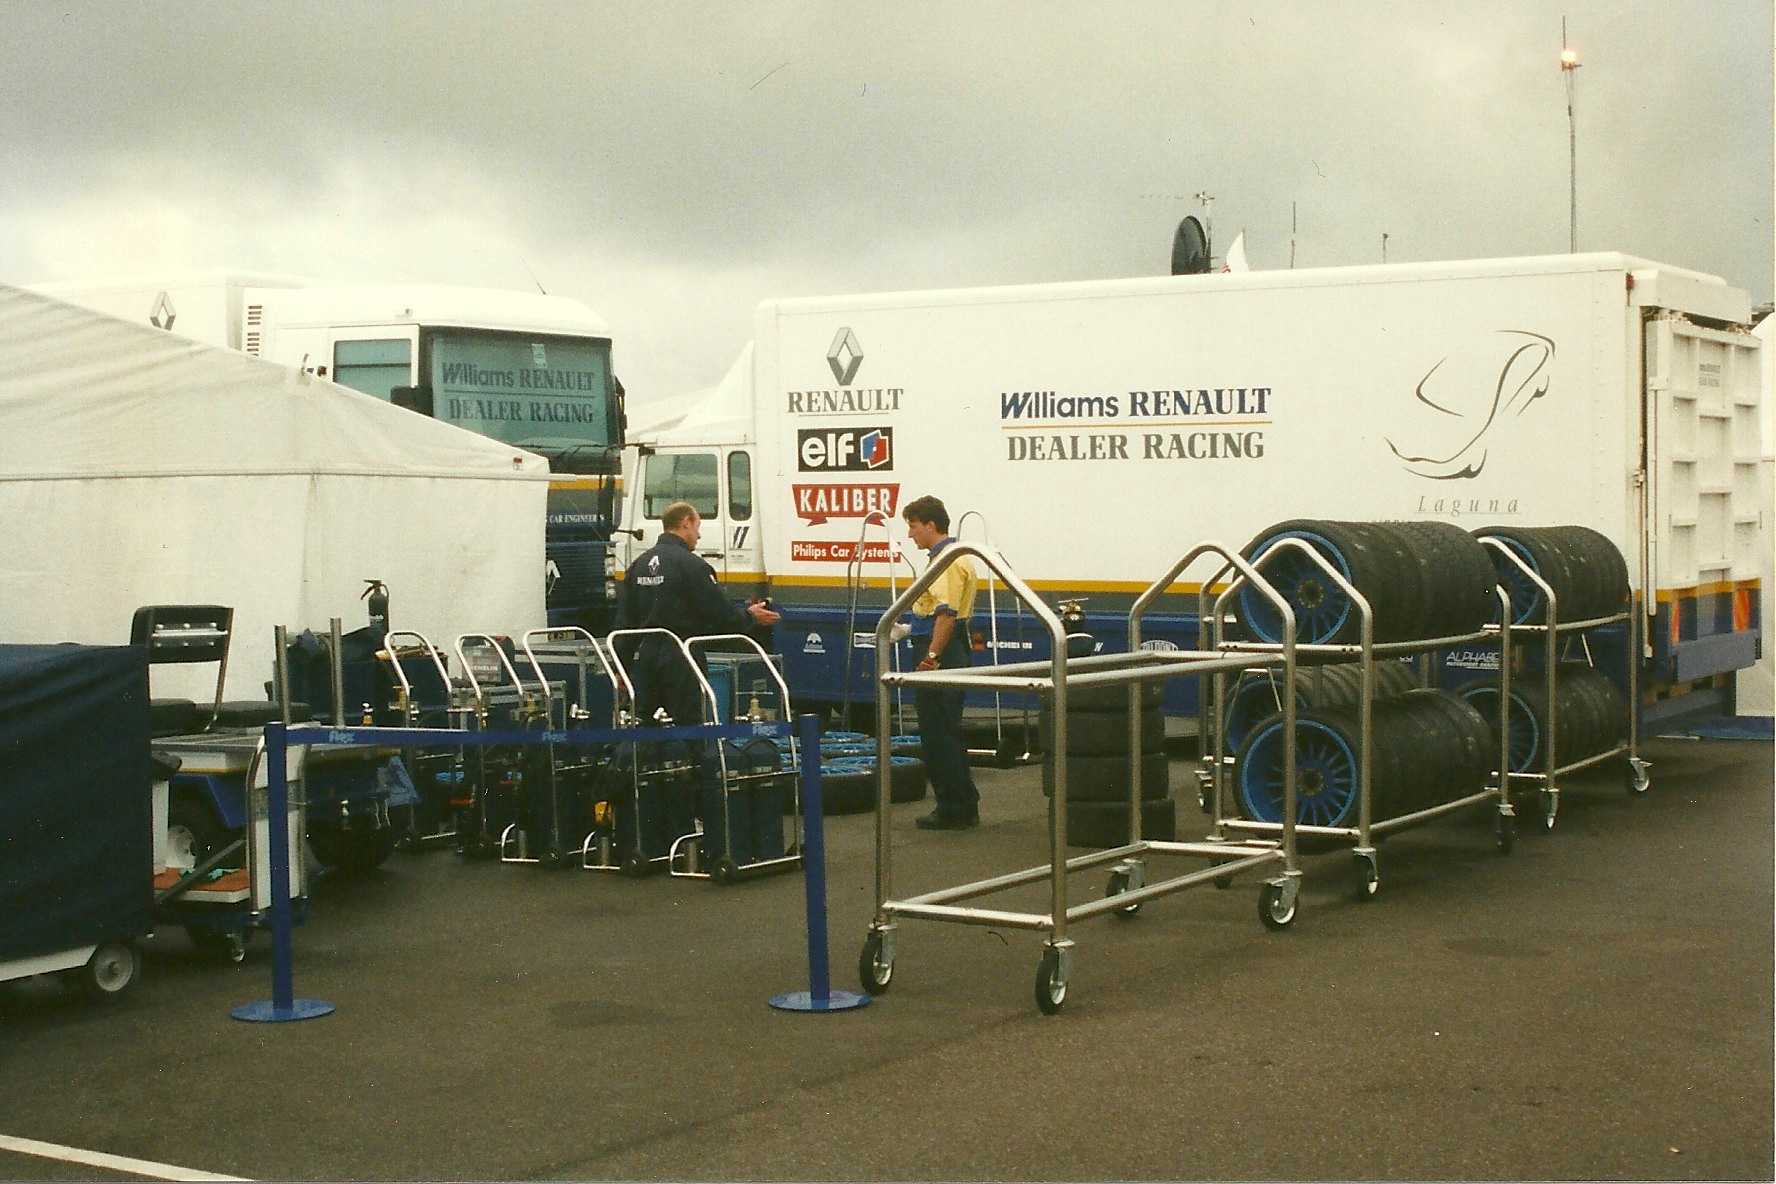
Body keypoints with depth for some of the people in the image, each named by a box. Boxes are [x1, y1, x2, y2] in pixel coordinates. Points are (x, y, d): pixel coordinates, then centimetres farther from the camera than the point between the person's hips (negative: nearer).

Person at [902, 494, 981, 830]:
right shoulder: (957, 556, 18)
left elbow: (946, 614, -26)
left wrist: (931, 657, -26)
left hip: (941, 654, -11)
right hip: (956, 653, 11)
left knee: (938, 735, -5)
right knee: (948, 734, 15)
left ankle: (952, 811, -1)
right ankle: (965, 807, 20)